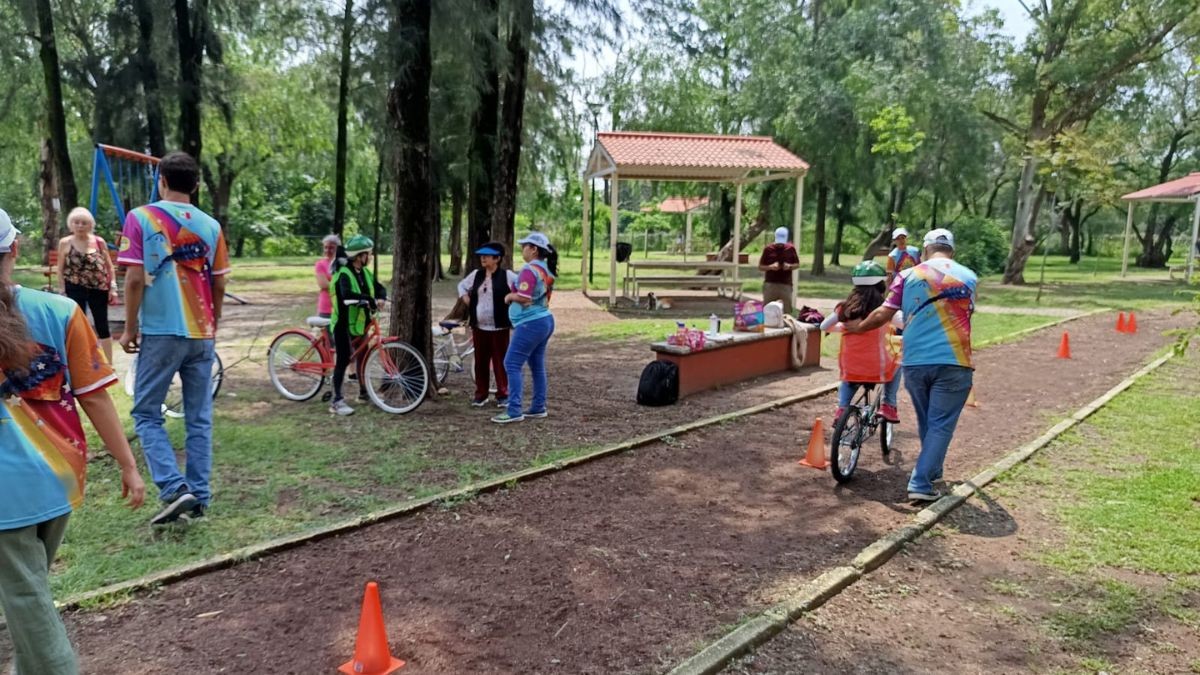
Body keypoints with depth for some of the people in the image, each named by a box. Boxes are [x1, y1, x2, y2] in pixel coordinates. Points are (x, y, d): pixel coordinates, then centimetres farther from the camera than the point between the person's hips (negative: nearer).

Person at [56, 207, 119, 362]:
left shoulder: (99, 241, -1)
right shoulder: (65, 243, -2)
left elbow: (109, 266, 3)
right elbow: (60, 269, 3)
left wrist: (113, 288, -3)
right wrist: (62, 291, 0)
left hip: (98, 288, 1)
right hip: (75, 289, 0)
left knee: (102, 326, 6)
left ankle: (108, 364, 15)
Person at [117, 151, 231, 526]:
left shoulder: (141, 218, -5)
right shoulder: (210, 225, 5)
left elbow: (135, 279, -9)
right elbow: (218, 285, 8)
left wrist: (130, 328, 1)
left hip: (160, 332, -3)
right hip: (201, 334, 4)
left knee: (146, 413, 8)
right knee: (199, 419, 8)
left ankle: (175, 490, -5)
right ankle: (199, 498, 11)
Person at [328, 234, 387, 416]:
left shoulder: (365, 273, 6)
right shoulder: (344, 273, -20)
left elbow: (379, 287, 3)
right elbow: (347, 294, -38)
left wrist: (380, 298, -19)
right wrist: (370, 300, -39)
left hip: (360, 322, 8)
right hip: (344, 324, -8)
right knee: (343, 360, -9)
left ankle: (363, 392, 31)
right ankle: (337, 400, -5)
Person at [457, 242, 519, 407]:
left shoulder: (507, 275, -8)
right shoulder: (476, 274, 8)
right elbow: (462, 285, 23)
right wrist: (468, 302, 9)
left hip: (499, 327, -4)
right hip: (479, 326, 5)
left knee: (500, 361, 1)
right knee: (480, 361, 9)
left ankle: (503, 395, 11)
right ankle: (480, 394, 19)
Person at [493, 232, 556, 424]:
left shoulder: (529, 270, -18)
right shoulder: (546, 270, 11)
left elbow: (522, 298, -26)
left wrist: (509, 296, -7)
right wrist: (514, 296, 10)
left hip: (531, 323, -10)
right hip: (544, 320, 10)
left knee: (512, 365, -6)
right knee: (537, 366, 14)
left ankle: (514, 411, -8)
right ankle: (538, 407, 19)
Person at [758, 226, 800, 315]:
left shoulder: (791, 249, 3)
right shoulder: (768, 249, 1)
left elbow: (797, 264, 12)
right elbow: (760, 266, 3)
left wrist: (790, 266, -10)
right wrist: (770, 267, -16)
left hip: (786, 284, 0)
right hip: (770, 284, 0)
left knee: (787, 311, 0)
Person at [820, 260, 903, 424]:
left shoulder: (846, 307, -1)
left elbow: (824, 326, 7)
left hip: (850, 369, 2)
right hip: (878, 369, -2)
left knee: (847, 379, 36)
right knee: (897, 364, 31)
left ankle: (842, 408, 14)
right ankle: (888, 406, 21)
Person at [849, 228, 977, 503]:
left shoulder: (908, 276, 4)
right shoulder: (968, 277, 5)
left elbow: (882, 315, -1)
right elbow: (966, 315, 17)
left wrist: (857, 327, 17)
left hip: (915, 362, 2)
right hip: (953, 362, -2)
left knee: (926, 422, 20)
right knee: (941, 424, 2)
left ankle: (932, 471, 35)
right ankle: (921, 484, -4)